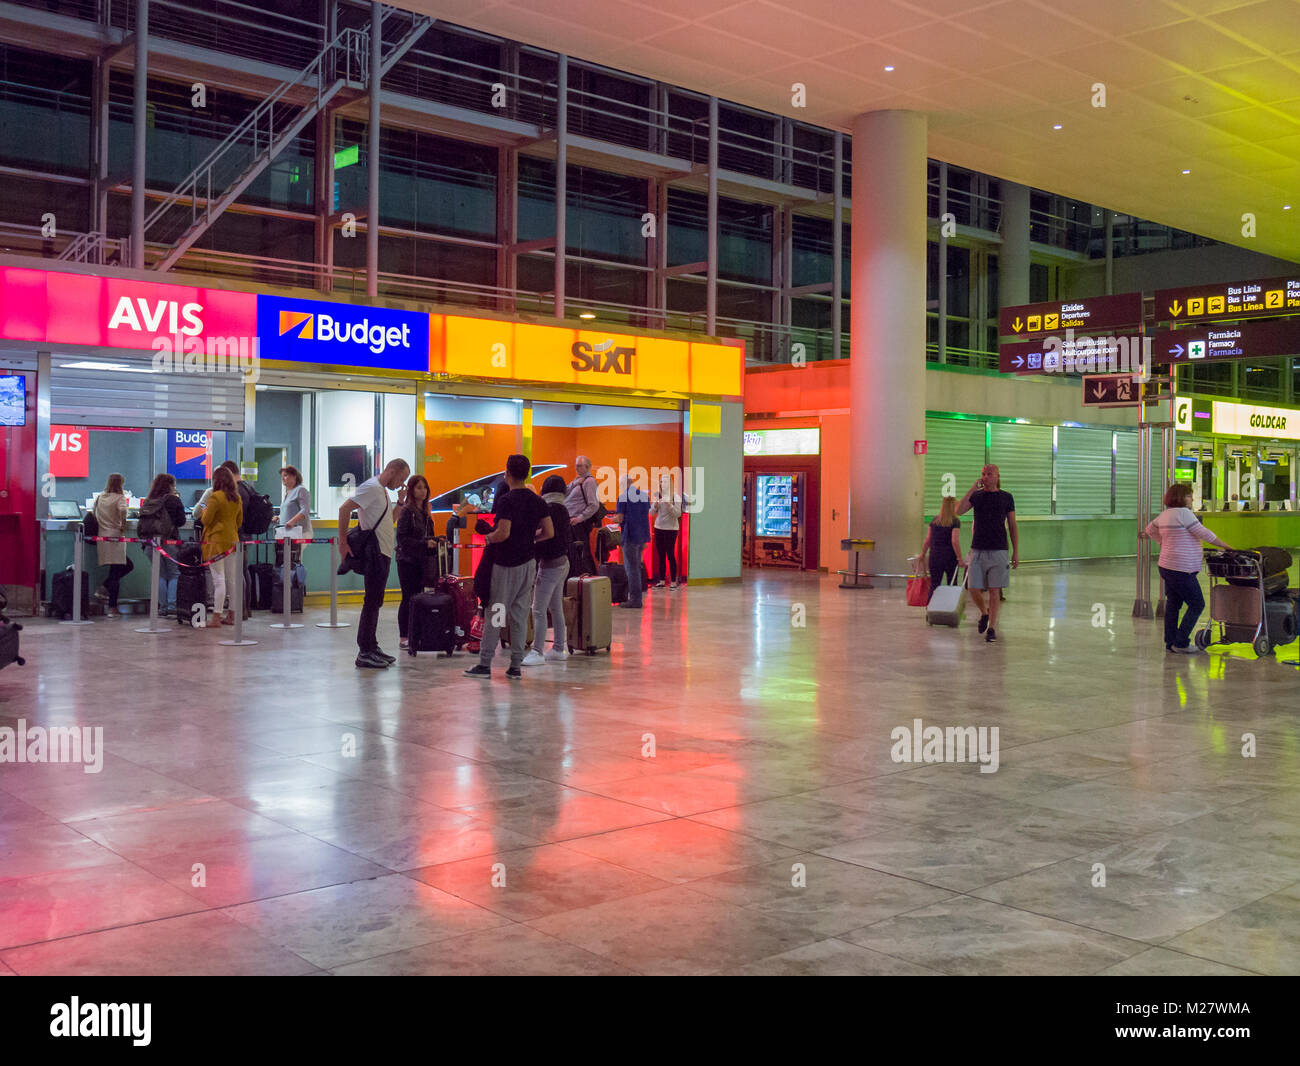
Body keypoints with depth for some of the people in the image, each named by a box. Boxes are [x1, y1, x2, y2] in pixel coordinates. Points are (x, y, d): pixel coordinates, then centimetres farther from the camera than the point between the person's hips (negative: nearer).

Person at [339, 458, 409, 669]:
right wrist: (343, 542, -21)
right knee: (372, 602, -8)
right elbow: (344, 509, -20)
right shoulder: (371, 487, -12)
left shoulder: (382, 490, 19)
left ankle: (372, 647, 20)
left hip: (383, 554, 10)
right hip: (375, 554, -10)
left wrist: (400, 503, 11)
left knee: (375, 602, 13)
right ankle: (364, 654, -5)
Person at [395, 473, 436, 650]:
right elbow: (402, 538, -16)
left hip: (421, 561, 7)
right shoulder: (406, 510, -10)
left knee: (419, 598, 8)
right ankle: (403, 637, 3)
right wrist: (424, 543, -21)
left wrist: (435, 541, 1)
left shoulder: (425, 511, 13)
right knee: (408, 598, -3)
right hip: (407, 561, -7)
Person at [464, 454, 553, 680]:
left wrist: (488, 537, -3)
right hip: (528, 562, 5)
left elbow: (503, 533, -23)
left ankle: (485, 664, 4)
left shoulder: (506, 500, -15)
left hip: (505, 564, -5)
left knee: (494, 612, 1)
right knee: (520, 614, 8)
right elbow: (549, 532, 4)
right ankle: (516, 666, 9)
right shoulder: (538, 501, 4)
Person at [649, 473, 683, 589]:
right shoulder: (657, 496, 6)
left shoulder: (676, 497, -5)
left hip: (671, 528, -4)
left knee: (670, 555, -5)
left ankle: (673, 581, 0)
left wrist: (669, 505, -23)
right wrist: (655, 505, -12)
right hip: (658, 528, 4)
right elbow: (651, 512, 7)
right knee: (661, 555, 7)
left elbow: (678, 514, -10)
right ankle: (662, 581, 13)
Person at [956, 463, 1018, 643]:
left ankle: (991, 627, 7)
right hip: (977, 550, 1)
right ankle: (984, 613, 27)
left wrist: (1016, 552, 3)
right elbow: (959, 511, -11)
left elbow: (1013, 527, 7)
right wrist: (972, 489, -14)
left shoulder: (1006, 498, 5)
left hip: (998, 551, -1)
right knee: (973, 589, -2)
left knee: (994, 590, -1)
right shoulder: (976, 496, 7)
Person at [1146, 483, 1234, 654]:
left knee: (1173, 604, 13)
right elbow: (1204, 534, -13)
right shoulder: (1183, 513, -15)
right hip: (1181, 570, -9)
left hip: (1166, 567, 9)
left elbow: (1150, 530, 28)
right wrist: (1226, 546, -3)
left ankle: (1170, 643, 17)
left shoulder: (1164, 514, 11)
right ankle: (1181, 643, -1)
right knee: (1197, 604, 0)